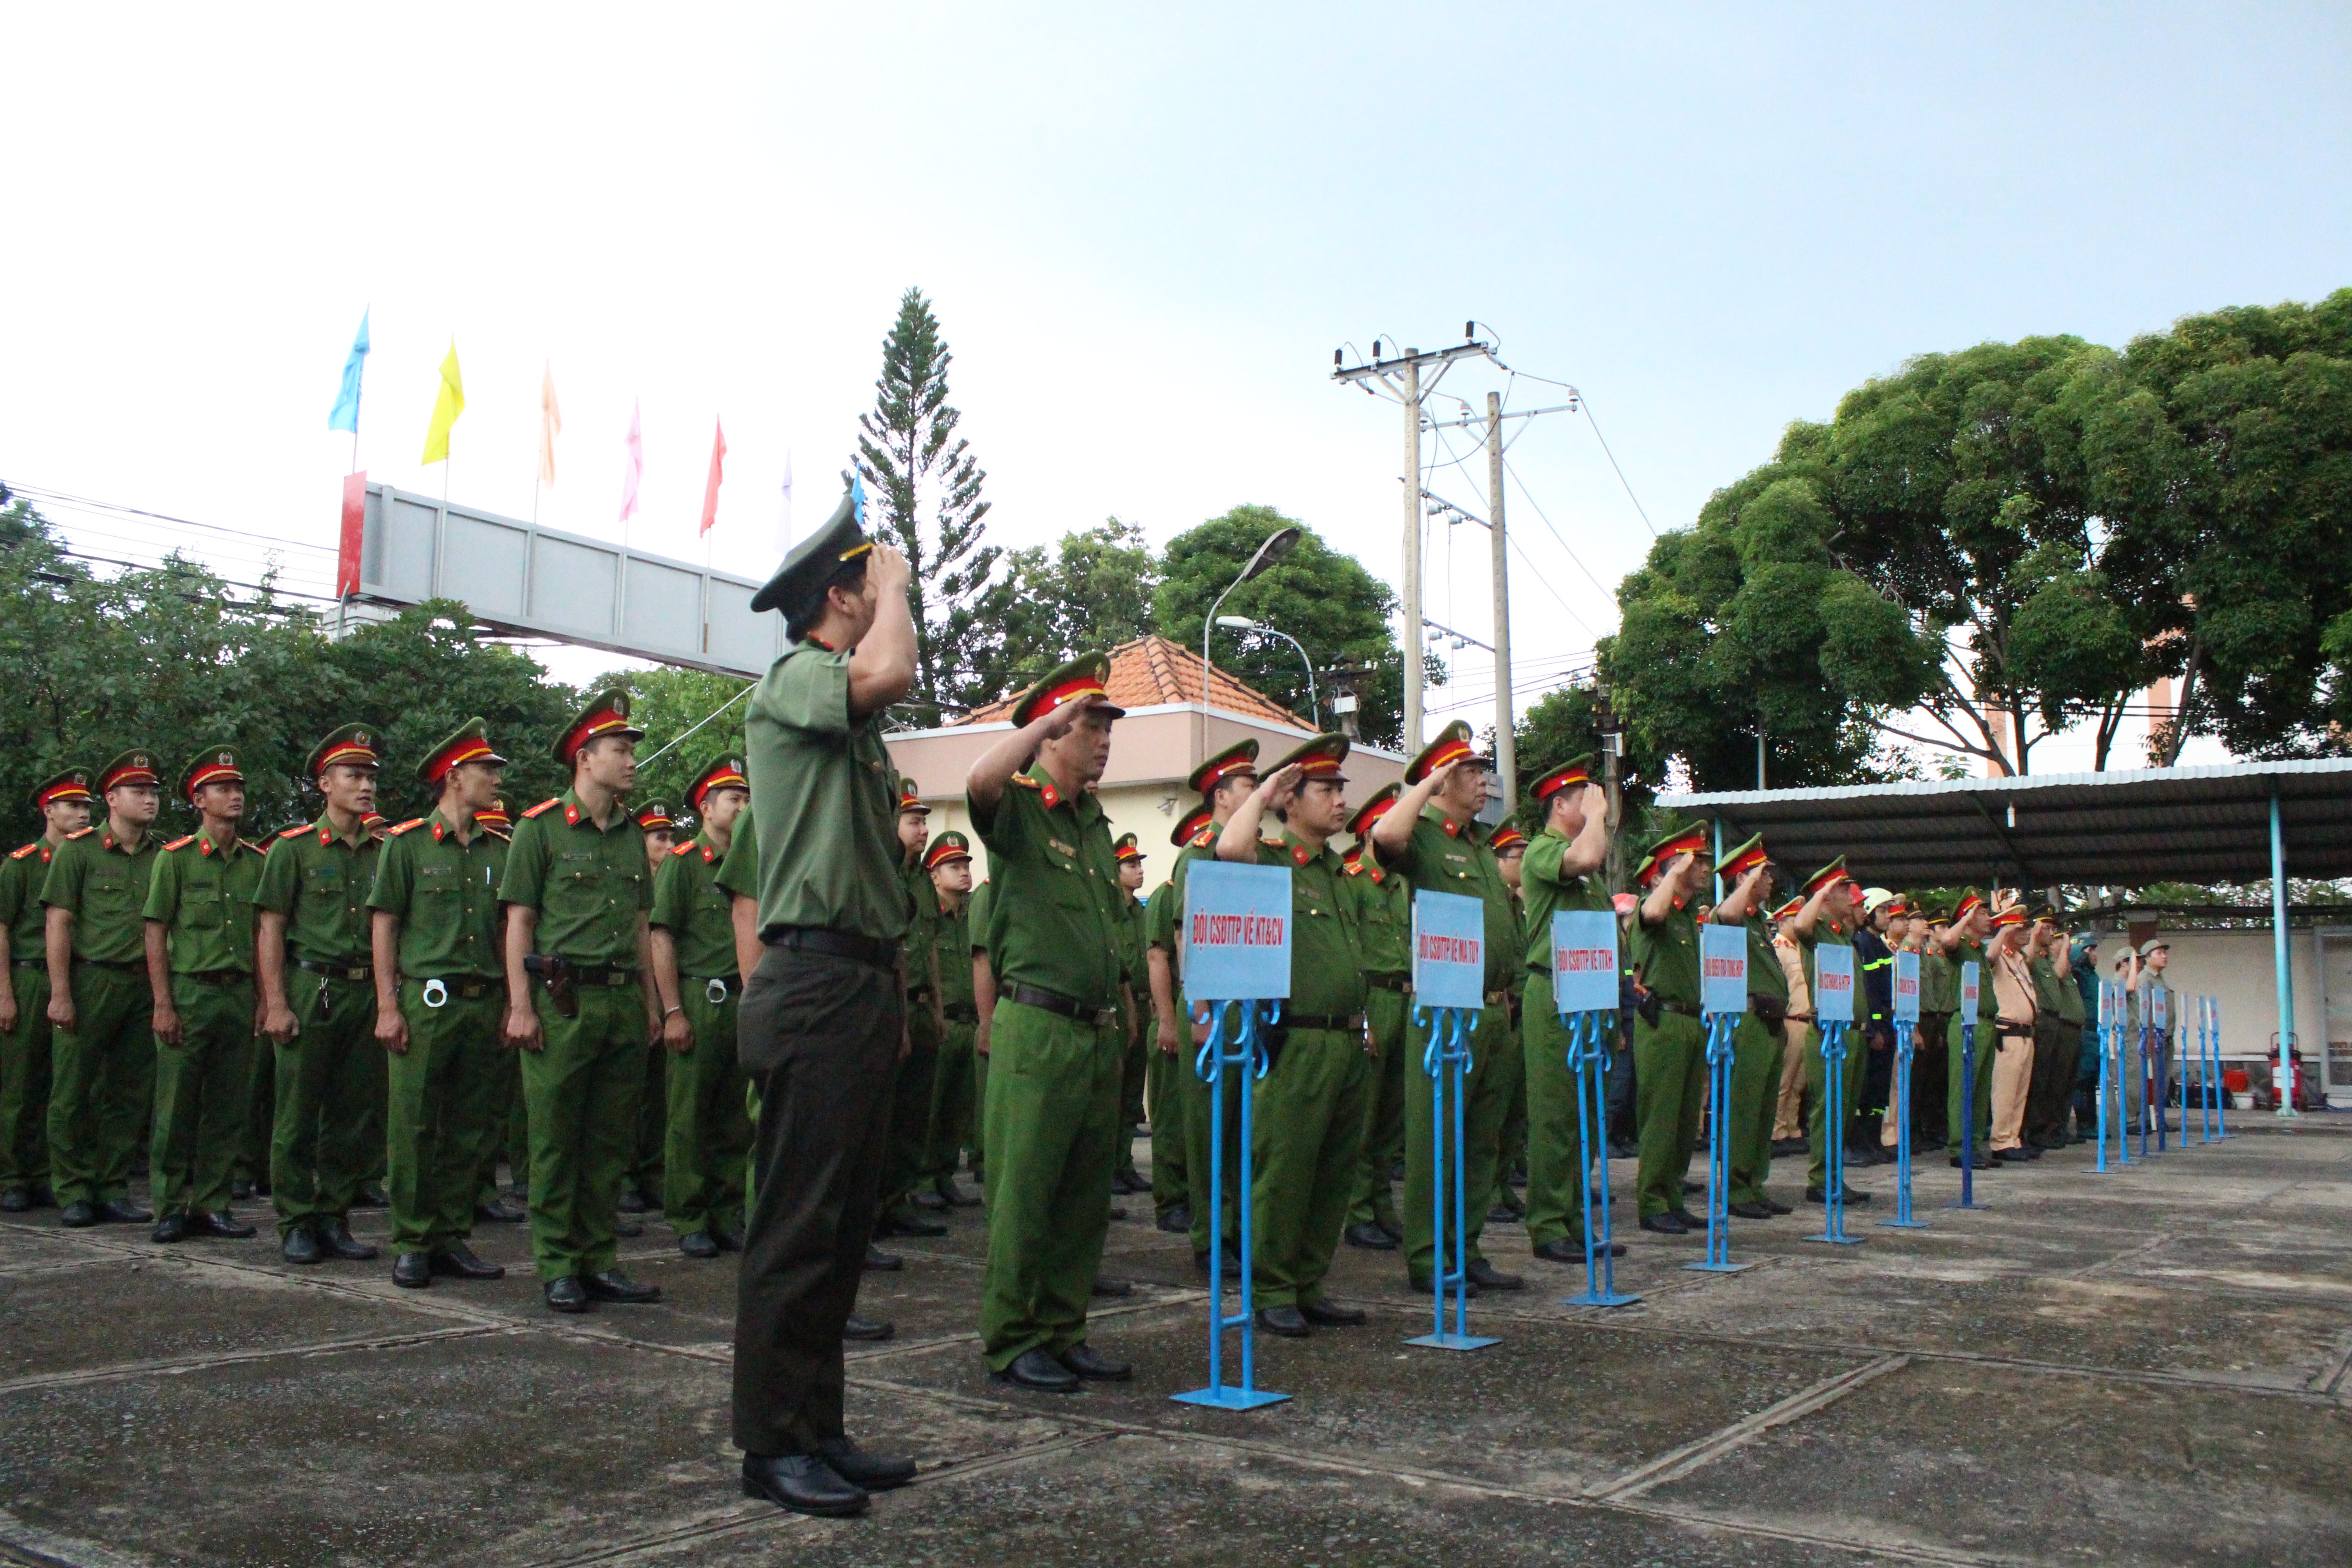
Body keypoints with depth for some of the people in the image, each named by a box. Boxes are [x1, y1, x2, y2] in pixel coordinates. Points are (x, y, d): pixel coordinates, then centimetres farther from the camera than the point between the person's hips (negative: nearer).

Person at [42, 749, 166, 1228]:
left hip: (143, 987, 4)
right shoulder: (78, 851, 0)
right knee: (73, 1094, 1)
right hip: (89, 984, -3)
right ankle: (74, 1194, 10)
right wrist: (60, 994, -10)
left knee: (130, 1097, 6)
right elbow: (57, 924, -3)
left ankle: (113, 1190, 15)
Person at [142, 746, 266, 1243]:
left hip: (240, 996, 4)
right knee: (177, 1107, 0)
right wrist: (163, 1004, -8)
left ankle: (212, 1205, 15)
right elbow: (156, 933, -2)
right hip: (189, 994, -3)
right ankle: (170, 1208, 9)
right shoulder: (175, 858, -1)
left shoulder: (257, 861, 10)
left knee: (228, 1108, 7)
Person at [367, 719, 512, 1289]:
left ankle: (453, 1238, 17)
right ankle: (412, 1246, 8)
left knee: (472, 1130, 7)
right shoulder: (407, 843, 2)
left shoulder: (500, 849, 13)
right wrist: (388, 1006, -6)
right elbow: (383, 925, 0)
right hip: (426, 1001, -4)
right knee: (415, 1129, -1)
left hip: (485, 1005, 4)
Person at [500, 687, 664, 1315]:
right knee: (556, 1139, 0)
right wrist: (521, 1005, -11)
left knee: (611, 1141, 8)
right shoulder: (540, 828, -1)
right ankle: (557, 1267, 8)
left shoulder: (632, 833, 15)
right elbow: (519, 922, -4)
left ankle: (598, 1261, 16)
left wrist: (650, 1002, 15)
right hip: (563, 999, -5)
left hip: (623, 1000, 6)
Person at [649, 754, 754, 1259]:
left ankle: (728, 1217, 17)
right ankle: (689, 1222, 8)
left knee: (736, 1118, 9)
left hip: (745, 1005, 6)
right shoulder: (682, 862, -2)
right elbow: (662, 939, -7)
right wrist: (673, 1011, -13)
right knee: (689, 1118, 0)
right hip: (699, 1003, -5)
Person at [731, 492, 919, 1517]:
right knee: (796, 1227, -4)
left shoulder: (854, 726, 21)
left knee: (846, 1222, 13)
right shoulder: (792, 681, -6)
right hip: (815, 987, -10)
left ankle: (818, 1427, 22)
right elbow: (887, 672, -29)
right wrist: (894, 585, -9)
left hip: (865, 989, 10)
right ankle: (772, 1444, 5)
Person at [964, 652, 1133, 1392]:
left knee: (1085, 1198, 12)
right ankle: (1012, 1341, 7)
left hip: (1098, 1033, 8)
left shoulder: (1095, 824, 18)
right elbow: (979, 781, -30)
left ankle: (1063, 1332, 22)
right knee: (1025, 1193, -2)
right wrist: (1052, 717, -22)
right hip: (1037, 1027, -8)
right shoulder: (1018, 808, -4)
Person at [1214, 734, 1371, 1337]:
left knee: (1335, 1174, 12)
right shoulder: (1269, 862, -4)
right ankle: (1272, 1295, 8)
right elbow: (1230, 848, -28)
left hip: (1350, 1044, 8)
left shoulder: (1336, 871, 19)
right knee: (1282, 1171, -2)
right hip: (1297, 1045, -8)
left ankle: (1310, 1289, 22)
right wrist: (1263, 792, -12)